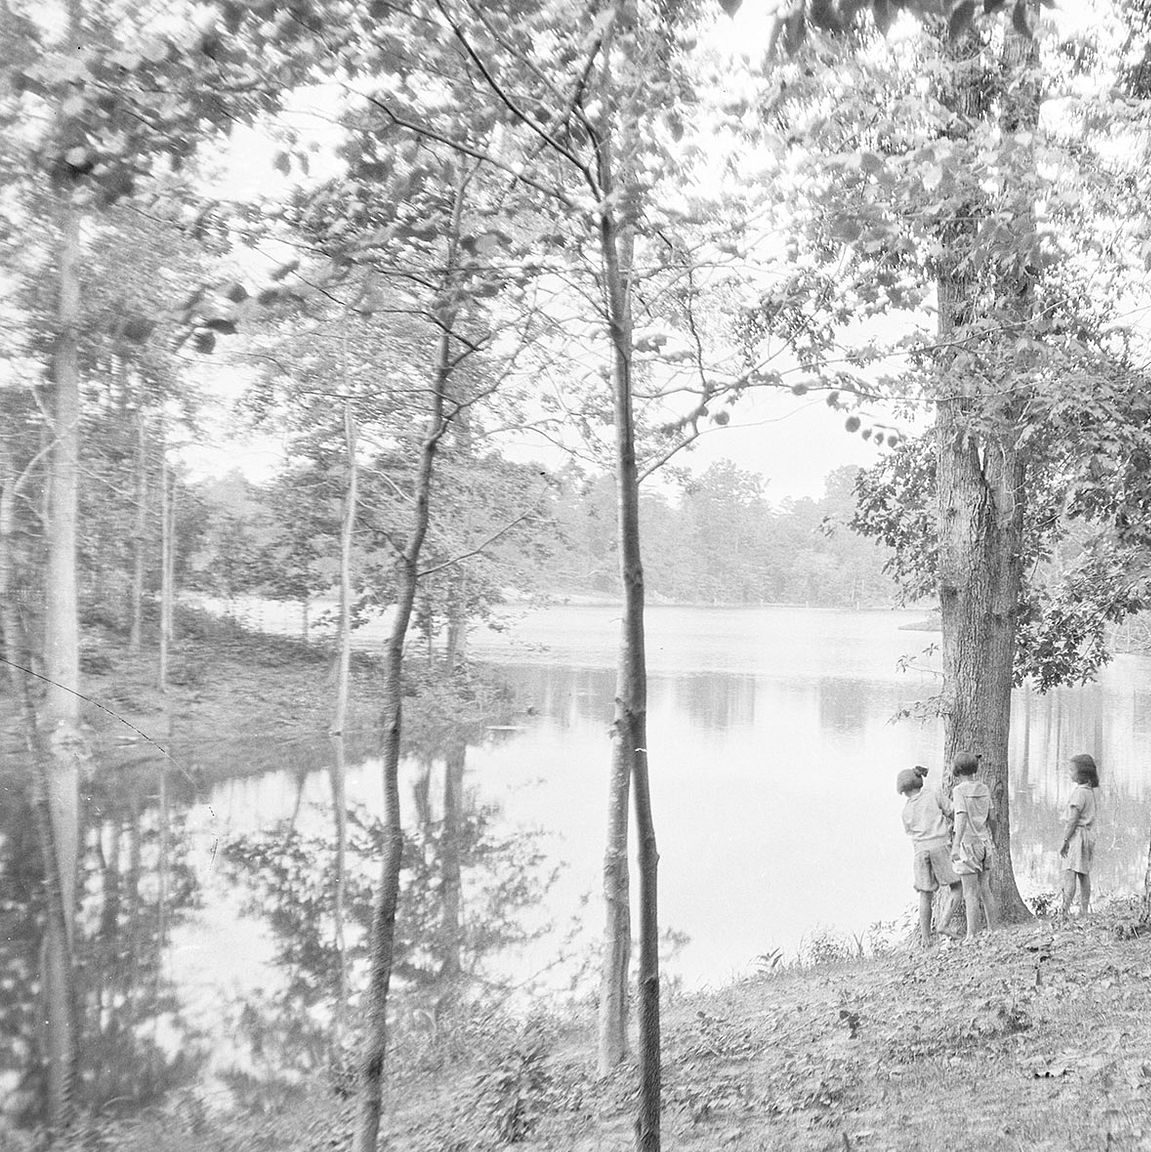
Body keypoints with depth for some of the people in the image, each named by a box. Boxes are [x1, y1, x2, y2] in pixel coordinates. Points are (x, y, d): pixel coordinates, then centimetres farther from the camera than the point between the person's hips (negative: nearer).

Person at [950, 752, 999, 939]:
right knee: (985, 891, 15)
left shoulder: (959, 791, -13)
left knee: (970, 894, -2)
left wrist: (955, 846, -28)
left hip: (967, 845, -6)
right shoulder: (984, 789, 6)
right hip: (984, 843, 6)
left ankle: (972, 936, -1)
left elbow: (962, 818, -23)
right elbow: (990, 819, 12)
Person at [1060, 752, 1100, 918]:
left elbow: (1073, 820, -17)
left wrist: (1065, 841, -14)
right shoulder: (1090, 791, 12)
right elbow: (1087, 818, 15)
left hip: (1077, 834, -10)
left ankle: (1065, 911, -16)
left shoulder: (1080, 792, -16)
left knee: (1069, 874, -12)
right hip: (1088, 834, 10)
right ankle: (1084, 911, 16)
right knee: (1084, 875, 12)